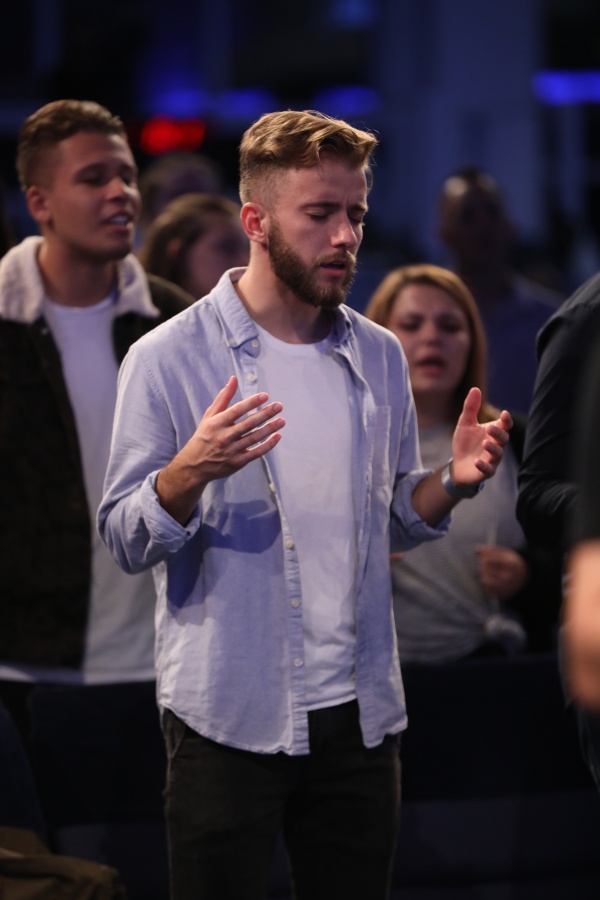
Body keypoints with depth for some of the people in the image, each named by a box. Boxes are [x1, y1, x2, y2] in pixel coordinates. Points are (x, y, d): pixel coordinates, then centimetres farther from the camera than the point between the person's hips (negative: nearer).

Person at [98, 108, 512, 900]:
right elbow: (124, 540, -9)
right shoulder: (167, 359, -7)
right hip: (229, 717, -4)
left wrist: (452, 483, -5)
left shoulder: (379, 357, 9)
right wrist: (190, 472, -28)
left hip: (360, 714, 5)